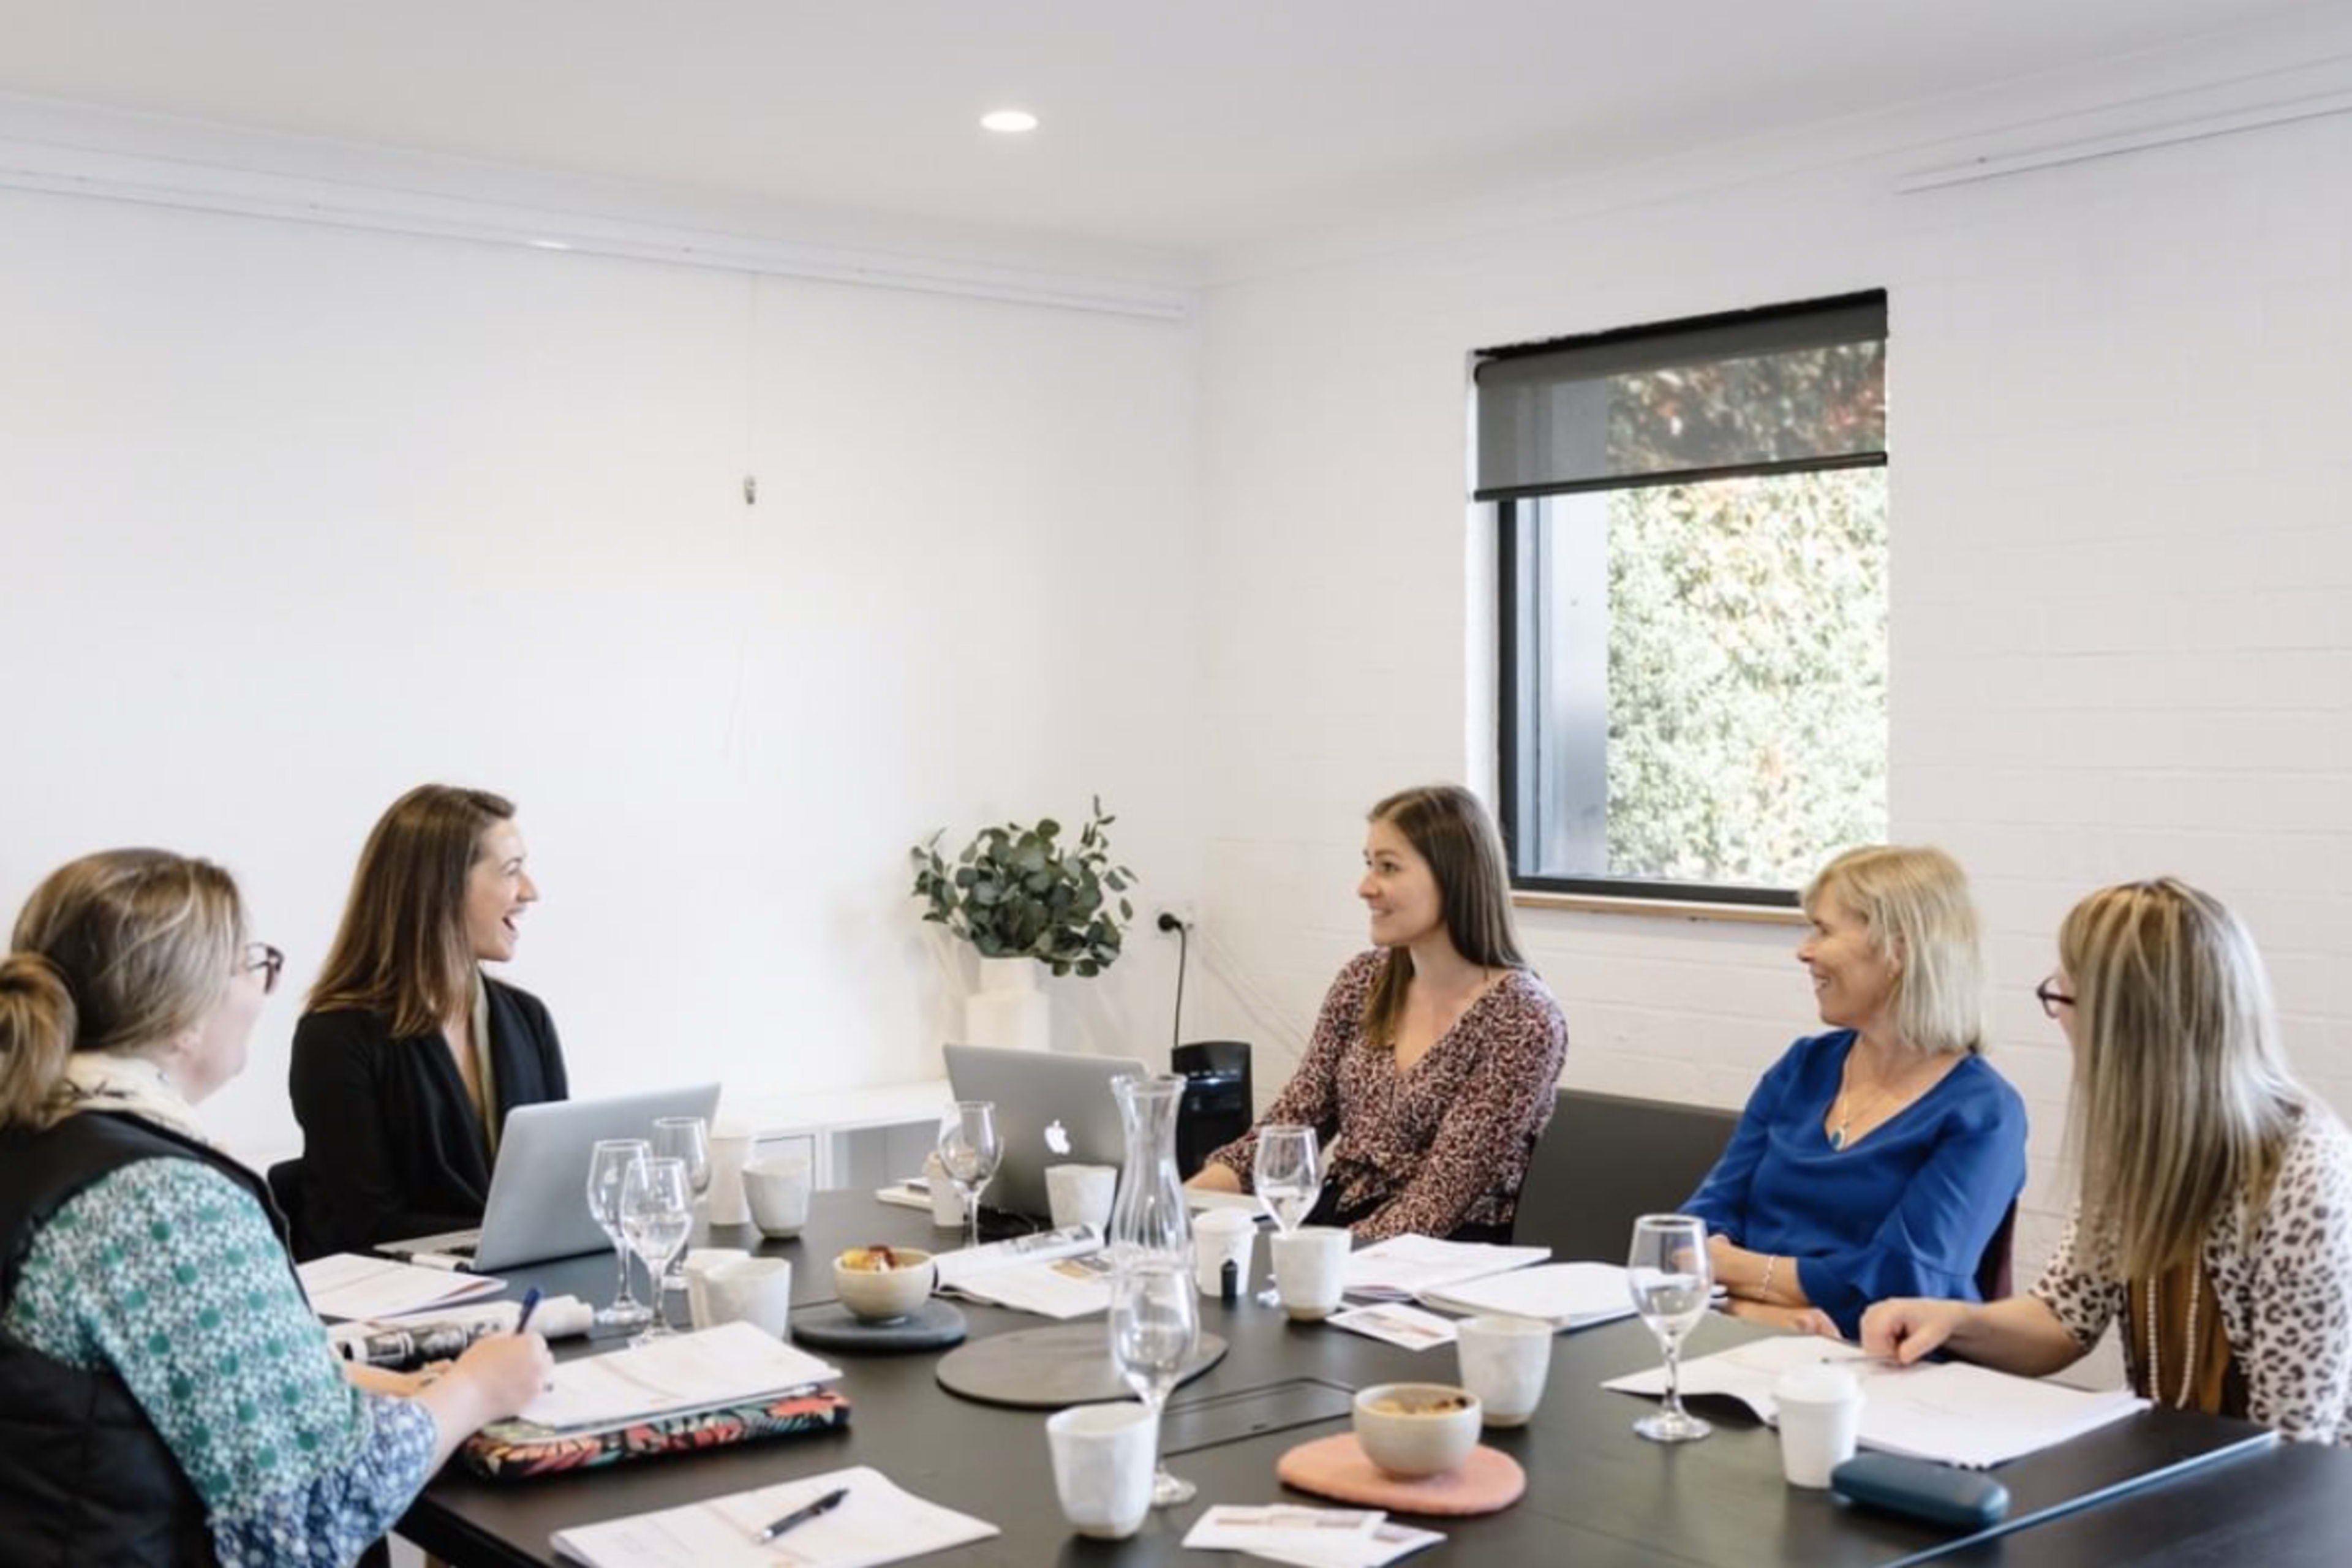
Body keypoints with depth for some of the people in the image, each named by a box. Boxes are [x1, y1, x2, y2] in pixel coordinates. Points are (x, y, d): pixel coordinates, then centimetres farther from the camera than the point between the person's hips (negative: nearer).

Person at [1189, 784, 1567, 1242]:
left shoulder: (1521, 1019, -12)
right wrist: (1184, 1201, -9)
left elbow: (1440, 1197, -16)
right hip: (1335, 1220, 5)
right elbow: (1292, 1122, 6)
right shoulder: (1365, 980, 6)